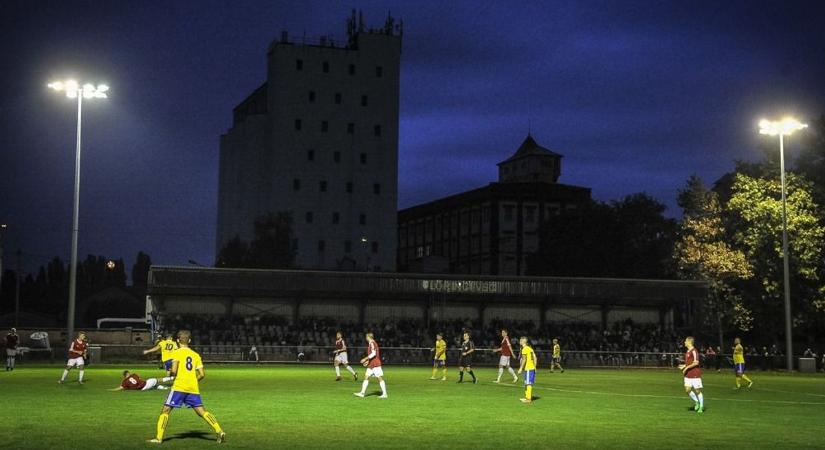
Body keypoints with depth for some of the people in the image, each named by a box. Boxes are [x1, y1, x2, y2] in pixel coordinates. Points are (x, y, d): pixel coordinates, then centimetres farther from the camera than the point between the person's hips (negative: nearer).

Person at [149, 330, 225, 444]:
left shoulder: (177, 353, 0)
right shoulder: (196, 355, 14)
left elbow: (174, 371, -11)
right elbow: (202, 374, 8)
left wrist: (170, 374, 11)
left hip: (179, 387, -4)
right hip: (193, 388, 4)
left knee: (165, 410, 4)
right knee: (201, 411, 7)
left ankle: (159, 438, -4)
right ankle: (219, 431, -5)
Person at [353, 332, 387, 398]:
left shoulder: (372, 343, -12)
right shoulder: (371, 343, 17)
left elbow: (373, 353, -22)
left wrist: (365, 359, -18)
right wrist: (368, 361, 22)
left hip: (375, 364, -10)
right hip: (371, 364, 10)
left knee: (380, 378, -6)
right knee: (366, 377, 6)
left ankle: (384, 394, -4)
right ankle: (362, 393, 5)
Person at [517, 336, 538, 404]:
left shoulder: (524, 349, -11)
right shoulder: (530, 348, 16)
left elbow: (524, 359, -17)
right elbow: (535, 358, 16)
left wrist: (520, 368, -15)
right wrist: (534, 367, 19)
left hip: (528, 369, -9)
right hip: (532, 368, 9)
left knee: (528, 383, -6)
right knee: (527, 383, 17)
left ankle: (528, 399, -5)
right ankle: (527, 397, 25)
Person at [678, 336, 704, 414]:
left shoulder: (694, 351, -15)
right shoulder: (688, 351, 14)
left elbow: (696, 363, -21)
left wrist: (686, 367, -19)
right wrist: (684, 366, 11)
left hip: (695, 374, -8)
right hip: (688, 375, 8)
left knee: (697, 390, -1)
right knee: (687, 390, 1)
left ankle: (701, 406, 10)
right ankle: (696, 402, 18)